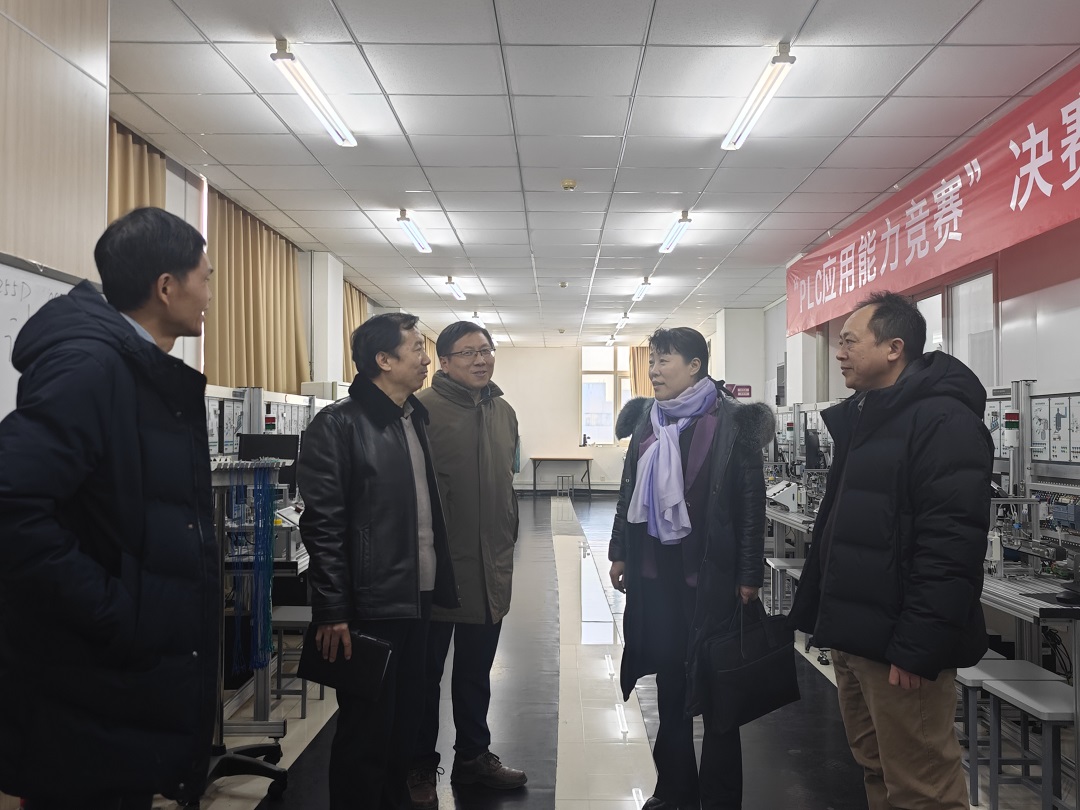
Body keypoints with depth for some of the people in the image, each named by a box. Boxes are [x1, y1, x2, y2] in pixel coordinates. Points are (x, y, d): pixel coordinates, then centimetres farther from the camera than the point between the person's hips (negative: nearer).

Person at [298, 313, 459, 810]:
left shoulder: (417, 420, 12)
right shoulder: (339, 425, -11)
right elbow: (322, 525, -14)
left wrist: (446, 583, 14)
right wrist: (332, 613, -16)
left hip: (419, 600, 7)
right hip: (370, 607, -7)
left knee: (405, 723, 17)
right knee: (366, 731, 4)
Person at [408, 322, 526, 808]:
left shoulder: (503, 412, 10)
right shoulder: (423, 410, -13)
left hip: (491, 568, 6)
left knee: (476, 671, 20)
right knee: (426, 672, 10)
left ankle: (473, 756, 36)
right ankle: (420, 770, 26)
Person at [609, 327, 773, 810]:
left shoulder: (732, 422, -8)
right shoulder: (647, 418, 8)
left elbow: (751, 502, -10)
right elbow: (630, 489, 13)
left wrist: (749, 576, -11)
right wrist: (620, 552, 12)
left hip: (709, 573, -5)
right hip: (655, 570, 5)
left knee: (714, 685, 7)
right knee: (669, 682, 14)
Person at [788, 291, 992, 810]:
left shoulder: (943, 421, -15)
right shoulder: (861, 419, 15)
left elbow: (952, 546, -23)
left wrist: (917, 647, -23)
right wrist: (825, 619, 18)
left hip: (898, 643, -9)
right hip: (853, 635, 9)